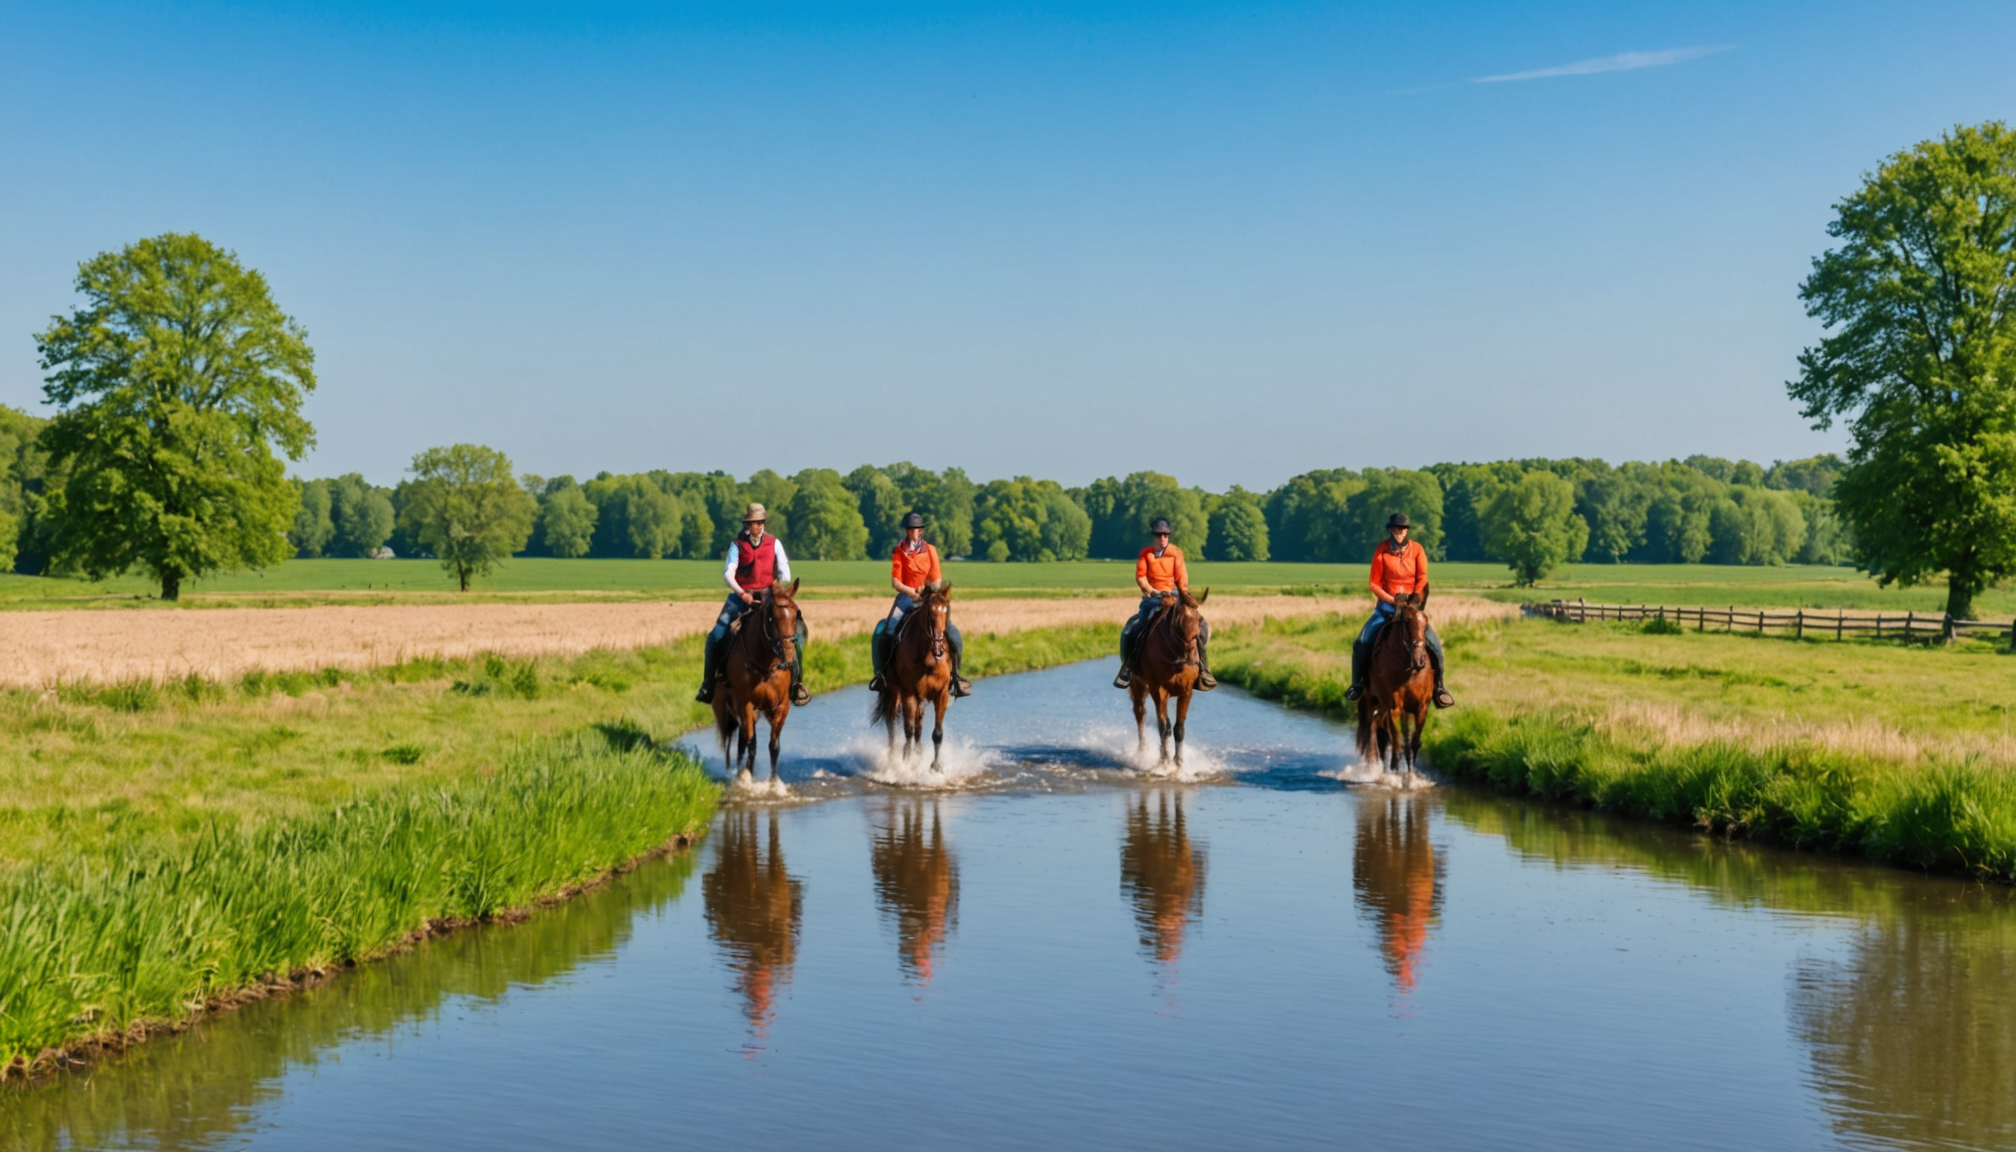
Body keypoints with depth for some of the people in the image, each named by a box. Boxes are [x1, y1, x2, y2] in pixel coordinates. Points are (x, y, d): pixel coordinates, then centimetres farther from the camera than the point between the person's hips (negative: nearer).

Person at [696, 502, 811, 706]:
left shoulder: (774, 543, 6)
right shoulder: (738, 545, 3)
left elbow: (784, 569, -3)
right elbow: (728, 573, -7)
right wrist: (741, 593, -24)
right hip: (741, 596, 0)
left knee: (796, 630, -18)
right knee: (716, 635, -16)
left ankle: (797, 681, -6)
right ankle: (708, 683, 0)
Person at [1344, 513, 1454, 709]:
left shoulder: (1416, 550, -3)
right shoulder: (1381, 551, -6)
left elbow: (1422, 579, -4)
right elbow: (1374, 584, -5)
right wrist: (1393, 600, -17)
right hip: (1387, 604, 0)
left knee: (1434, 644, -16)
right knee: (1361, 643, -14)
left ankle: (1438, 686, 2)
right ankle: (1358, 683, 6)